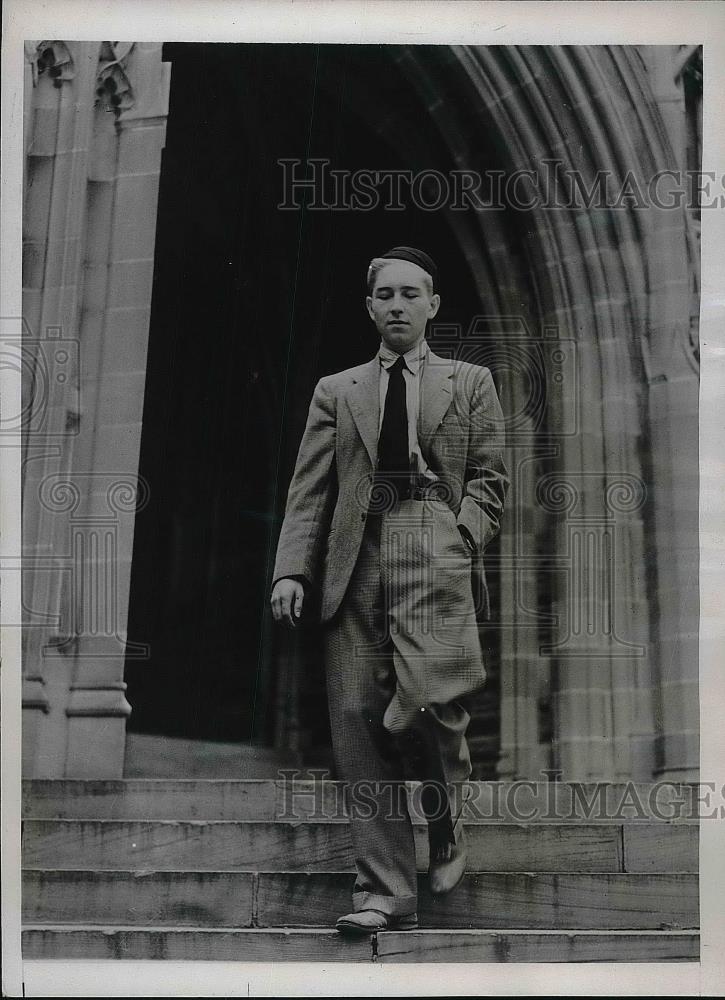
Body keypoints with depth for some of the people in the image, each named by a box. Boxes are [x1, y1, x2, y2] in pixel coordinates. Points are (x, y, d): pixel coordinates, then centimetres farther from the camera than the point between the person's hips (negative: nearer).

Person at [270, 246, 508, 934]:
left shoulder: (469, 383, 17)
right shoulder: (336, 392, 20)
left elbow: (488, 478, 11)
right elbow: (308, 490, 12)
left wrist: (463, 538, -7)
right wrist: (290, 570, 0)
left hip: (434, 551, -2)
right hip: (354, 560, 3)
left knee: (425, 704, -17)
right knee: (356, 718, -3)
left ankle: (447, 824, 16)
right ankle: (387, 891, 6)